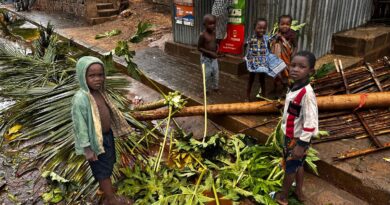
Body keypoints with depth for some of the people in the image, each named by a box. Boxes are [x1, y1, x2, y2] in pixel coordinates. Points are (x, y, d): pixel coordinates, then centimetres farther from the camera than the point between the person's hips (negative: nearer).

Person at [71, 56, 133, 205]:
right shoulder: (80, 98, -28)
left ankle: (104, 187, 51)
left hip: (108, 135, 8)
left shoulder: (99, 91, -3)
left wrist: (121, 128, 16)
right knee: (103, 169, 11)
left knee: (108, 165, 26)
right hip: (96, 140, -8)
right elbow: (80, 125, -23)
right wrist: (87, 149, -19)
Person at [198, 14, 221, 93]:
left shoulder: (214, 33, 2)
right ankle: (206, 89, 18)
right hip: (206, 58, -6)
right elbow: (199, 48, -17)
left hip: (214, 58, 6)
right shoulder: (203, 35, -18)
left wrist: (217, 50, -4)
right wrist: (210, 53, -24)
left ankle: (215, 87, 30)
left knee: (216, 73, 12)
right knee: (207, 74, 1)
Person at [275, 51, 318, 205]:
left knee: (290, 167, 10)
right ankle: (299, 192, 41)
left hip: (297, 138, -8)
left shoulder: (307, 94, -29)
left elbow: (311, 123, -28)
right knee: (298, 165, 22)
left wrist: (301, 145, -24)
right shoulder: (294, 87, -2)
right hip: (291, 135, 8)